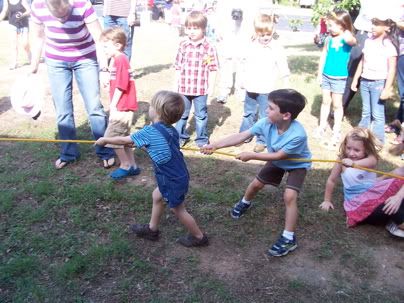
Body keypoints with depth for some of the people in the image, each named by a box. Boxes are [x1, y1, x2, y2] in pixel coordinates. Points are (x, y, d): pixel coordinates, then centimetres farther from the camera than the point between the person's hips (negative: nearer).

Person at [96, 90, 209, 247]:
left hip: (173, 181, -8)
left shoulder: (150, 132, -22)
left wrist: (105, 140, 8)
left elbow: (124, 140, -7)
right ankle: (152, 229, 41)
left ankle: (199, 237, 29)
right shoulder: (171, 130, -1)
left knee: (178, 210, 11)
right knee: (157, 196, 25)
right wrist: (142, 145, 26)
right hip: (178, 175, 8)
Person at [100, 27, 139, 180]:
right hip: (123, 107, 10)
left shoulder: (120, 60, -17)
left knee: (111, 137, -3)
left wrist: (113, 106, -16)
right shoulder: (117, 59, 13)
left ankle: (125, 166, 9)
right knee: (124, 137, 16)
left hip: (122, 108, -10)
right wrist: (113, 105, 15)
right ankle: (132, 166, 25)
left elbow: (121, 86, -20)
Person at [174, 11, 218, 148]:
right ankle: (181, 136, 32)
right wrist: (176, 85, 5)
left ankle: (202, 139, 26)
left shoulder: (209, 48, -8)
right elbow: (178, 67, 5)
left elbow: (212, 69, -5)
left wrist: (211, 87, -5)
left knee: (201, 115, 11)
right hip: (184, 87, 3)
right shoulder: (183, 46, 0)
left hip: (201, 89, -2)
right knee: (182, 114, 15)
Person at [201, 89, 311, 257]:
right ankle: (245, 202, 49)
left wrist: (252, 156, -31)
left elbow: (278, 156, -32)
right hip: (276, 161, 5)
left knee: (289, 196, -21)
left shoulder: (298, 134, -42)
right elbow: (241, 136, -29)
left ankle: (289, 238, -7)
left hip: (297, 165, -5)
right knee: (256, 184, 14)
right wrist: (214, 145, -36)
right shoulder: (266, 123, -29)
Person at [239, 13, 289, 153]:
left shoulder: (277, 47, -9)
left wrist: (286, 85, -3)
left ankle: (262, 140, 13)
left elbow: (283, 67, -5)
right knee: (248, 113, 18)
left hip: (266, 89, -4)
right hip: (251, 87, 4)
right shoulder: (251, 46, 3)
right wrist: (243, 79, 19)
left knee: (264, 116, 3)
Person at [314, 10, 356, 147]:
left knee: (337, 104, 6)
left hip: (339, 78, -4)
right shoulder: (329, 39, 0)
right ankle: (322, 126, 28)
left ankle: (336, 131, 19)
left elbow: (352, 41, -38)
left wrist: (347, 33, -50)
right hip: (326, 76, 4)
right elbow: (324, 56, 8)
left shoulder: (346, 39, -13)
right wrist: (320, 73, 9)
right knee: (325, 102, 15)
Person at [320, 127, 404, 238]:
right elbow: (331, 180, 5)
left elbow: (371, 161, -33)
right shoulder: (342, 160, -5)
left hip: (375, 193, 3)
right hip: (358, 203, -3)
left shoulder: (371, 158, -6)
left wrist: (353, 163, -54)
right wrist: (327, 200, 11)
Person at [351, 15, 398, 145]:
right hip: (365, 81, 6)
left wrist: (387, 89, -16)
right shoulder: (368, 41, 6)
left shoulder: (389, 46, -12)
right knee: (365, 112, 16)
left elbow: (392, 70, -12)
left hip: (378, 83, -6)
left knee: (377, 114, -1)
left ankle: (378, 141, 8)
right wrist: (355, 79, 15)